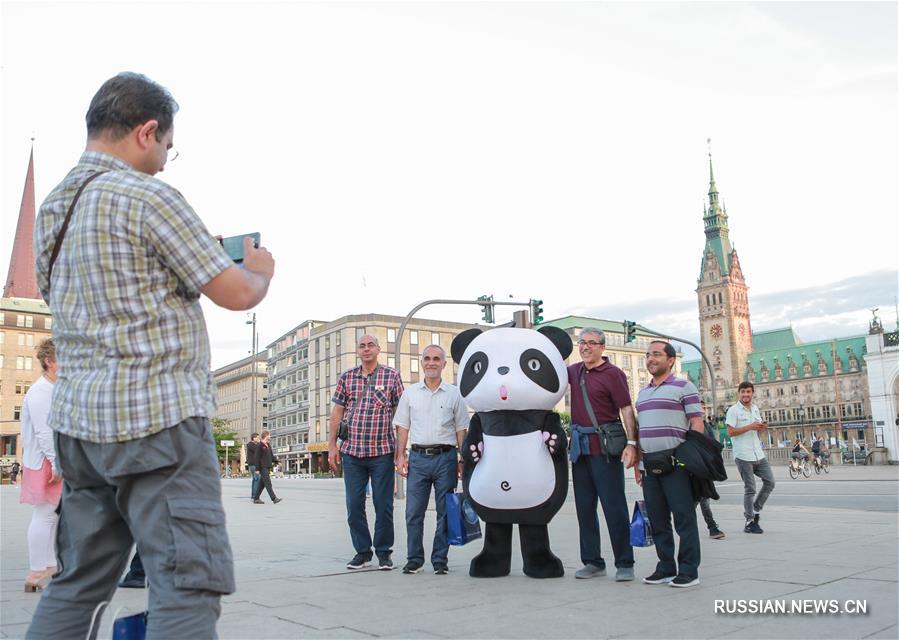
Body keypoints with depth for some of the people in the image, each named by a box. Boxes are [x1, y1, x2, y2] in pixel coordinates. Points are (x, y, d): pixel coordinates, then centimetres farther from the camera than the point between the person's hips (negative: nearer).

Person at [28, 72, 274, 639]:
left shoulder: (53, 207, 15)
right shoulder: (147, 195, -10)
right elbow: (237, 294, -9)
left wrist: (199, 254, 23)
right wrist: (261, 269, 13)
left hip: (80, 419, 9)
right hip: (159, 418, -9)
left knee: (78, 582, 15)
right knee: (189, 584, -6)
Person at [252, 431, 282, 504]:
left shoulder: (268, 446, 16)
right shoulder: (260, 446, -10)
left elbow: (271, 456, 21)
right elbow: (257, 458, -12)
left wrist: (277, 461, 6)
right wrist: (257, 469, -14)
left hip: (267, 467, 9)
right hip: (263, 468, -9)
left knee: (262, 483, 12)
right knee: (268, 483, -10)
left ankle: (256, 498, 19)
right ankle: (274, 499, -14)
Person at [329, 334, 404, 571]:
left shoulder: (392, 375, 3)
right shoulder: (346, 377, 9)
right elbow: (337, 412, 10)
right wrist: (332, 445, 5)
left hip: (382, 451, -2)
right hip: (352, 451, 2)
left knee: (383, 505, 2)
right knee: (354, 505, 6)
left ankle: (384, 552, 16)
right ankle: (362, 551, 20)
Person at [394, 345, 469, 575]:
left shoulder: (454, 394, 6)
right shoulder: (410, 393, 10)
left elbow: (461, 429, 6)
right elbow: (403, 427, 11)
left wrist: (463, 460, 0)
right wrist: (400, 456, 2)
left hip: (445, 457, -1)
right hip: (418, 457, 1)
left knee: (445, 512, 3)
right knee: (413, 512, 1)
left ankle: (440, 561, 13)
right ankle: (414, 559, 13)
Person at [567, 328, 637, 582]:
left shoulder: (612, 373, -7)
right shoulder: (575, 371, 12)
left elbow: (626, 410, -12)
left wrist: (631, 443, -22)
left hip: (605, 448, -7)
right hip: (580, 447, 7)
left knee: (614, 507, -2)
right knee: (584, 507, 11)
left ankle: (624, 564, 7)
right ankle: (592, 561, 20)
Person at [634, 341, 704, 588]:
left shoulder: (683, 387, 1)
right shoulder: (643, 392, 19)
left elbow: (697, 424, -4)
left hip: (675, 463, -6)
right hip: (649, 464, 6)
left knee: (684, 518, -3)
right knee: (657, 520, 9)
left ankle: (689, 571, 4)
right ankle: (666, 568, 17)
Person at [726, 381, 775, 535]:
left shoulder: (756, 409, 14)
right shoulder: (733, 410, -8)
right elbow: (730, 432, -14)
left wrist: (762, 427, 0)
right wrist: (750, 426, -20)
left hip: (758, 453, 7)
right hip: (743, 456, -7)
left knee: (770, 482, 6)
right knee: (750, 489, -2)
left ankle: (756, 510, 23)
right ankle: (750, 522, 8)